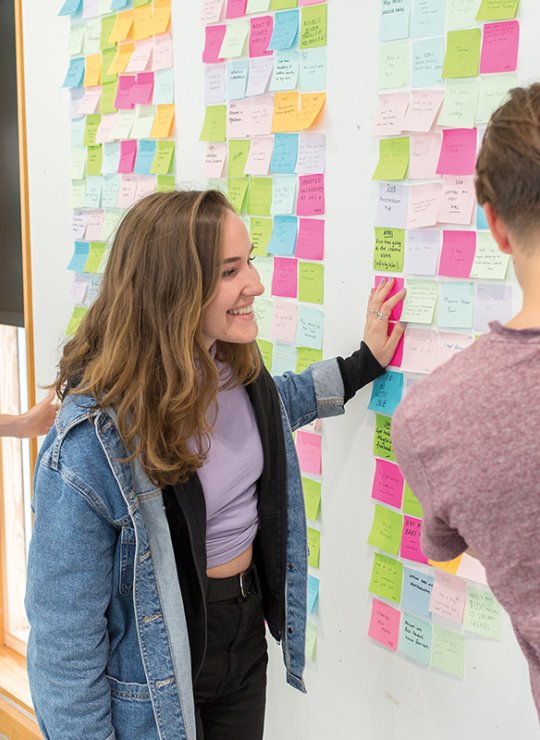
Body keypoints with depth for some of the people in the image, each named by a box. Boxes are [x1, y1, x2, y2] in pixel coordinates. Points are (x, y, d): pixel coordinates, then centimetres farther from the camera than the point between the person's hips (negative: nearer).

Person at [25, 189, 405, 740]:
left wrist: (363, 363, 14)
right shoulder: (93, 441, -31)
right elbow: (64, 629, -22)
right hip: (155, 669, -6)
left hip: (246, 631, 7)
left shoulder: (239, 370, -9)